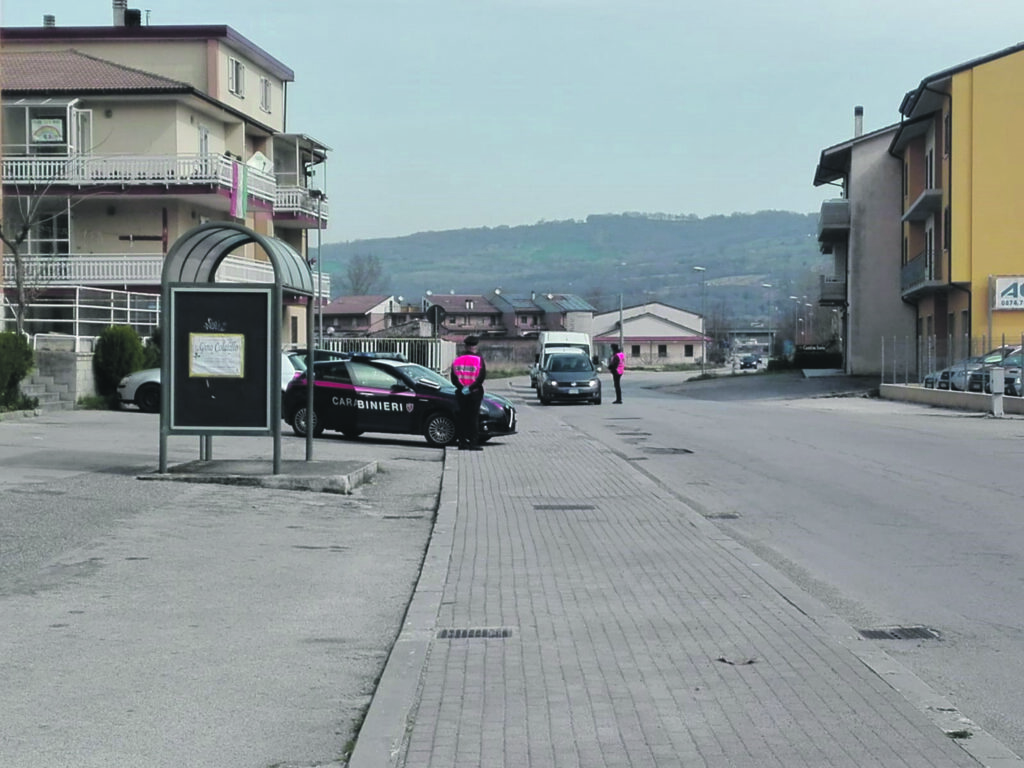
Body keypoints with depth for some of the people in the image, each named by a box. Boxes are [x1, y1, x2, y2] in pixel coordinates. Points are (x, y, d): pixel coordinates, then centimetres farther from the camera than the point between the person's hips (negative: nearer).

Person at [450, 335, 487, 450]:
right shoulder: (479, 359, -4)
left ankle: (462, 442, 7)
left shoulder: (457, 360, 7)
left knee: (460, 418, 8)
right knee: (473, 418, 0)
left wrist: (461, 387, -8)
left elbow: (453, 378, 0)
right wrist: (470, 388, -14)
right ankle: (473, 442, -3)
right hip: (475, 393, -3)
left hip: (460, 393, 3)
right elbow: (482, 377, -13)